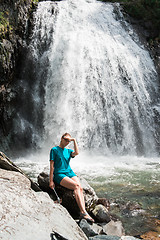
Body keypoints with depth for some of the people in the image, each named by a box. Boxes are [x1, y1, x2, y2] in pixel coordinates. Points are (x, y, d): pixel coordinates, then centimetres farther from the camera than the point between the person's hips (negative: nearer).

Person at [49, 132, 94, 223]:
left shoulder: (68, 151, 19)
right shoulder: (54, 150, 5)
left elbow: (76, 153, -5)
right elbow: (52, 166, -1)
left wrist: (74, 141, 2)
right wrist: (51, 181, -7)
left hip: (70, 172, 5)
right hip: (59, 174, -5)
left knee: (80, 188, -24)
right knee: (76, 186, -29)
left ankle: (82, 212, -34)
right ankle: (84, 212, -36)